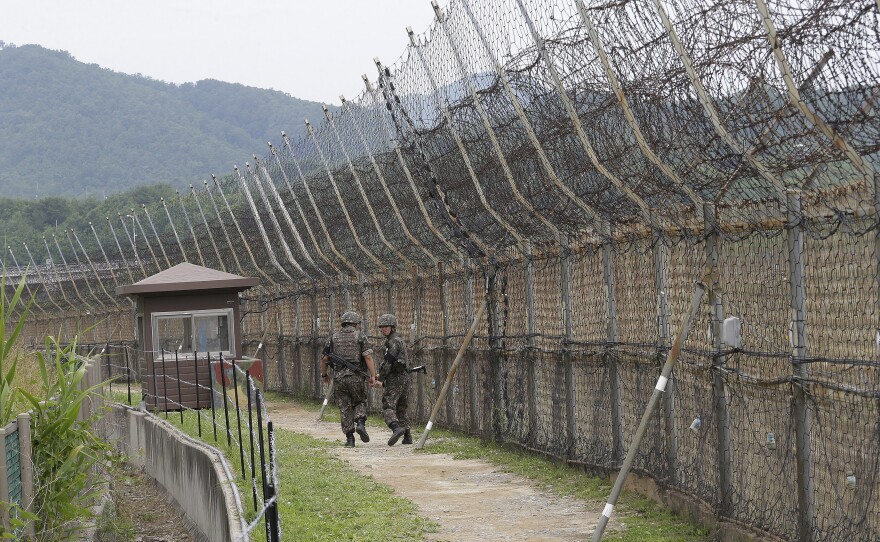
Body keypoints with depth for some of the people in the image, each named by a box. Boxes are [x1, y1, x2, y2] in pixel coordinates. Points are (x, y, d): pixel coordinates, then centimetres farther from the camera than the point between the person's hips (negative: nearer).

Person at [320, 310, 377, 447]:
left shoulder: (333, 338, 9)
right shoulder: (360, 336, 1)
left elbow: (324, 359, 11)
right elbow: (368, 357, -9)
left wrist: (324, 374, 26)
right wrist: (373, 376, -9)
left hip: (339, 378, 2)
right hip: (356, 377, -2)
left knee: (345, 408, 8)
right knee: (360, 402, 18)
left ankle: (350, 438, 5)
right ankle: (360, 423, -9)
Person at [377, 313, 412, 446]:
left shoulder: (394, 341, -9)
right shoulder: (400, 341, 21)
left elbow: (388, 361, -16)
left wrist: (381, 377, -9)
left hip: (394, 379, -9)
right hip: (405, 377, 9)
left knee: (388, 407, -15)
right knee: (401, 409, 13)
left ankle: (396, 428, -34)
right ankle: (407, 436, 10)